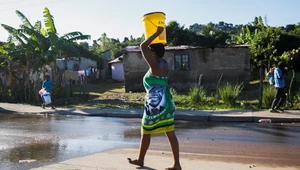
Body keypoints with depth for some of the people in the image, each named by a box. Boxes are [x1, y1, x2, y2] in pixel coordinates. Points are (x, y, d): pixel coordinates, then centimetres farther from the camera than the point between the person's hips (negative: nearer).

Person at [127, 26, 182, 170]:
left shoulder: (154, 66, -16)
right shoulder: (164, 64, 6)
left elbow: (142, 46, -16)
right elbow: (158, 50, 24)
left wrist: (157, 33, -11)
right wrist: (158, 35, 20)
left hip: (155, 105, -8)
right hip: (166, 103, 8)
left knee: (145, 133, 11)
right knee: (170, 133, 7)